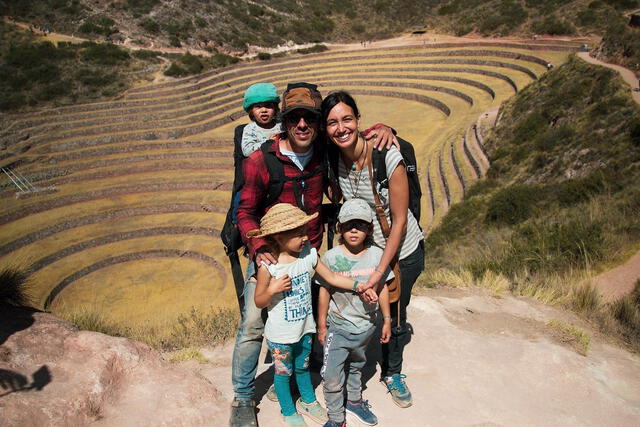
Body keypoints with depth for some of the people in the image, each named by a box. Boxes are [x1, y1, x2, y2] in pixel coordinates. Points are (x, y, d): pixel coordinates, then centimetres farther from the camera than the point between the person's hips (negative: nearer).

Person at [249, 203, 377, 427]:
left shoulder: (309, 254, -13)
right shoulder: (268, 266, -24)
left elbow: (332, 277, -5)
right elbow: (258, 301, -14)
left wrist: (358, 286, -14)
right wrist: (272, 290, -33)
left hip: (304, 328, 4)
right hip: (280, 334, -4)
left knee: (303, 367, 26)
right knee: (283, 372, 18)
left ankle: (308, 401, 51)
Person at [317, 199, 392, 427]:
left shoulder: (377, 255, -9)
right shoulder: (330, 257, -15)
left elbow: (382, 289, 0)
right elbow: (324, 292, -7)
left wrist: (386, 320, 4)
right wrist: (321, 325, -3)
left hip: (366, 326, 3)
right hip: (338, 327, -3)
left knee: (357, 365, 25)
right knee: (332, 376, -5)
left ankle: (354, 400, 50)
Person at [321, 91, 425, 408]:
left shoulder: (388, 158, -27)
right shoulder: (334, 159, -13)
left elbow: (400, 220, -21)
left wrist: (380, 270, -21)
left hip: (403, 251, -3)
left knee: (394, 317, 15)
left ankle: (392, 374, 43)